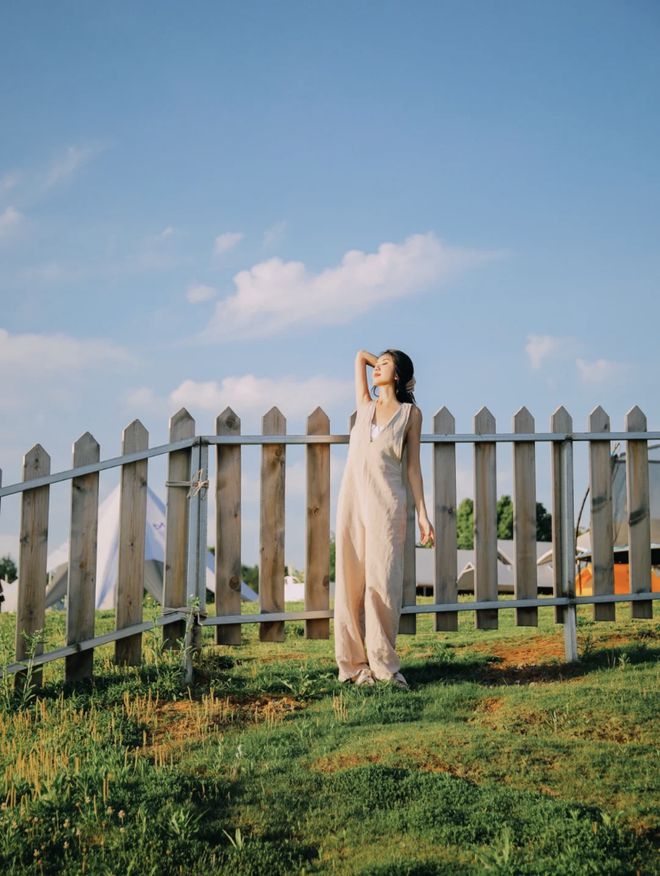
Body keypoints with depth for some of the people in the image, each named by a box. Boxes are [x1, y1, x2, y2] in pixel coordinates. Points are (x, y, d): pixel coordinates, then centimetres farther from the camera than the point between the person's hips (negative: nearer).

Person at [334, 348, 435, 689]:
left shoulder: (411, 413, 9)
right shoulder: (366, 406, 16)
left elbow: (413, 466, 7)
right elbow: (361, 355, 26)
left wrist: (422, 514, 2)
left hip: (387, 504, -3)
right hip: (352, 500, 3)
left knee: (383, 584, -6)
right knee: (350, 582, 0)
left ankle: (382, 664, 3)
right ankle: (354, 664, 6)